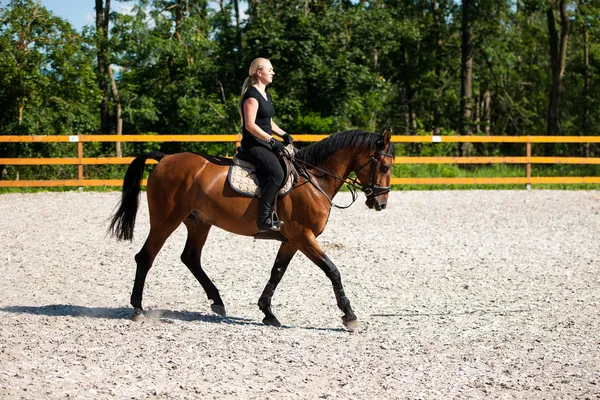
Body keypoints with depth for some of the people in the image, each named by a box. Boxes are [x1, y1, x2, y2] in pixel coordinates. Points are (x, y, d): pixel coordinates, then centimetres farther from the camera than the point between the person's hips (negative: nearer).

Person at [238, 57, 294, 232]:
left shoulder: (266, 95, 18)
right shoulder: (252, 95, -12)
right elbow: (250, 125, -19)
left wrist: (284, 134, 11)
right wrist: (272, 140, -20)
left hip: (266, 144, 10)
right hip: (253, 144, -10)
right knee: (277, 174, -27)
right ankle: (264, 219, -27)